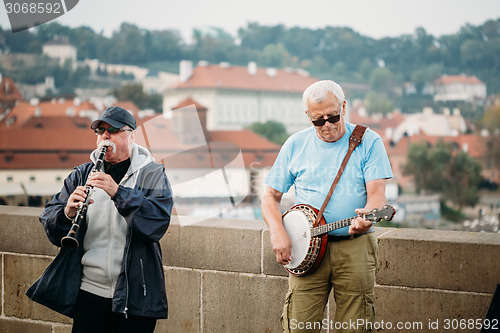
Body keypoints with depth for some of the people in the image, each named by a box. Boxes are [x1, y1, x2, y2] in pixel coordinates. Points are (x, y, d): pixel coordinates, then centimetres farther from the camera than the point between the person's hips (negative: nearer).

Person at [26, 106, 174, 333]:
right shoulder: (81, 175, 9)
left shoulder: (152, 175, 0)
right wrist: (68, 213, -20)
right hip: (89, 291, 2)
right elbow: (48, 221, 3)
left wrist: (118, 193, -27)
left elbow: (158, 223, -17)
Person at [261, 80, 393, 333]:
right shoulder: (295, 145, 8)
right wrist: (277, 232, -6)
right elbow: (271, 195, 11)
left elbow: (377, 193, -7)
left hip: (355, 247, -1)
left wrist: (367, 216, -30)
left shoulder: (368, 142, 1)